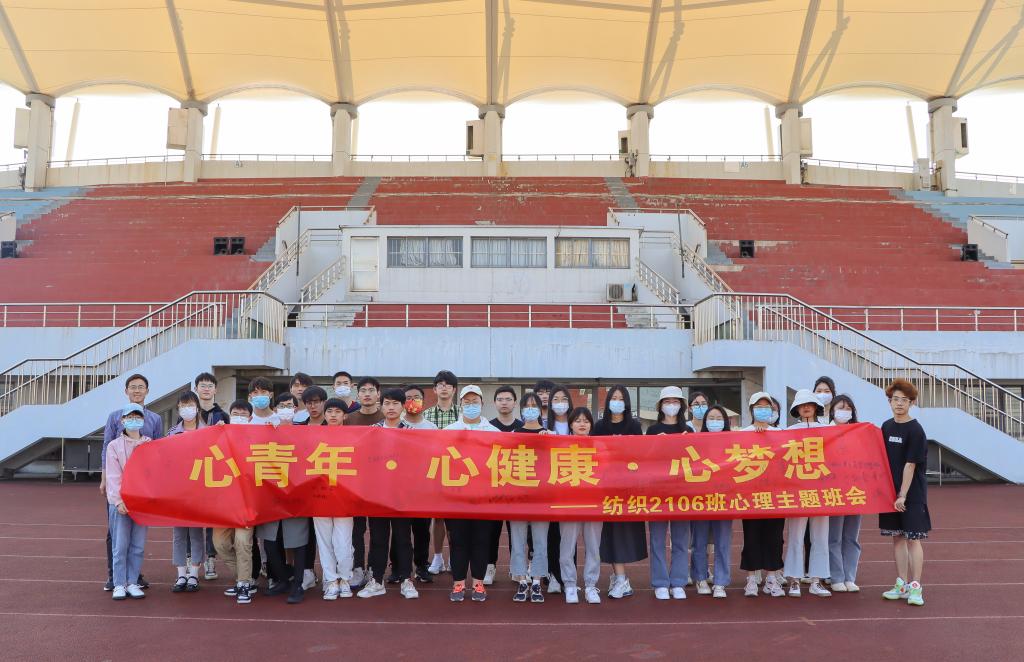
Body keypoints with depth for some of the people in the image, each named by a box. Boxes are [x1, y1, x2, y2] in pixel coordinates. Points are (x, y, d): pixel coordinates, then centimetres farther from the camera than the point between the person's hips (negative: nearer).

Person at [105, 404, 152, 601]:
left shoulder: (150, 445, 9)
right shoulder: (114, 446, 3)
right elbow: (113, 476, -3)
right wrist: (119, 500, -12)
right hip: (120, 502, -2)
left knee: (138, 546, 4)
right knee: (120, 546, -2)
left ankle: (132, 583, 12)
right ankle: (119, 585, 6)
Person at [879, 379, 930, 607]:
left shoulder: (915, 430, -11)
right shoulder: (886, 427, 8)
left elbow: (910, 465, -13)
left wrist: (903, 494, -15)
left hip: (912, 492, -6)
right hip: (890, 490, 6)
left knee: (913, 538, -3)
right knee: (897, 537, 10)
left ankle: (916, 587, 3)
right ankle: (902, 584, 19)